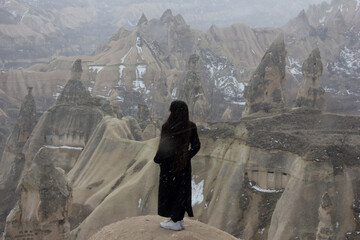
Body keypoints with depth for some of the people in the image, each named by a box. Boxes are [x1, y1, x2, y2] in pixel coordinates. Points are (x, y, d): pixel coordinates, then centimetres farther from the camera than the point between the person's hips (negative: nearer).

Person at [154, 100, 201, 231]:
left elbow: (163, 147, -19)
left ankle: (175, 222, 16)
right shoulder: (191, 126, -4)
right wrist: (187, 156, 11)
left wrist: (158, 160, -3)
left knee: (169, 190, 9)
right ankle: (179, 220, 24)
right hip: (184, 164, 5)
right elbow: (196, 146, 0)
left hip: (170, 163, -5)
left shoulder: (167, 127, -20)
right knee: (182, 190, 15)